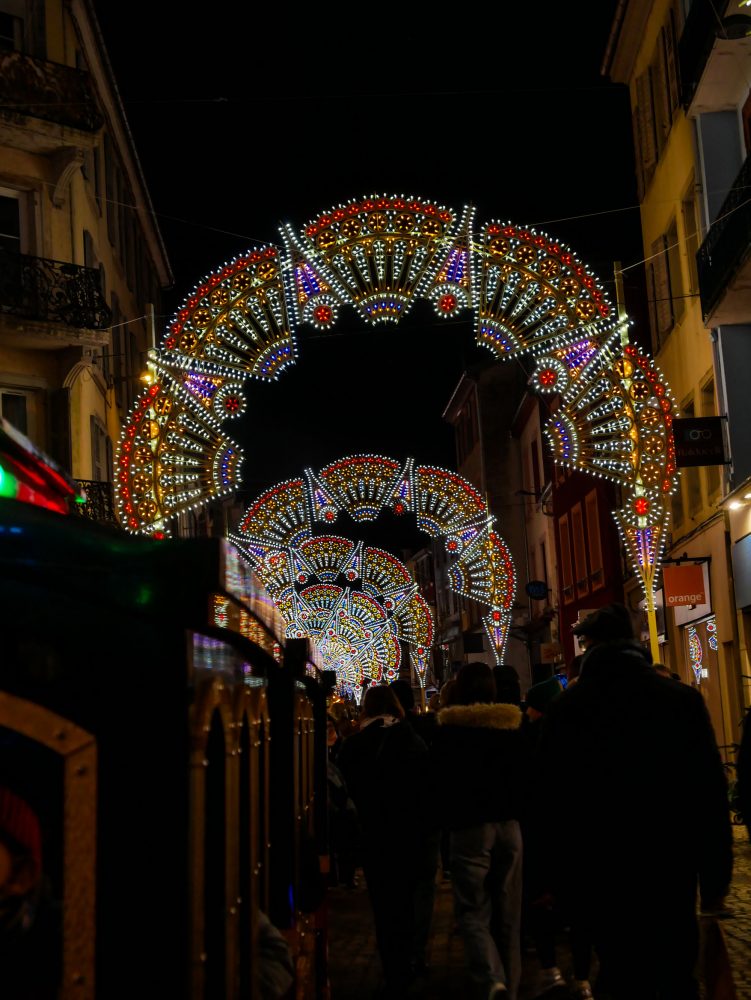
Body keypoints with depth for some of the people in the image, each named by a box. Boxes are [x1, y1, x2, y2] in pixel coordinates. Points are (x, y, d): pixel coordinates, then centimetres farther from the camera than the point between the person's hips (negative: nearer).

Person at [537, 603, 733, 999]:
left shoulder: (565, 709, -7)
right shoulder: (683, 699, -6)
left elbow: (551, 799, -4)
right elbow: (711, 794, -4)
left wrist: (559, 877, 5)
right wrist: (715, 876, 3)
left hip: (601, 875, 0)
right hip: (670, 870, 1)